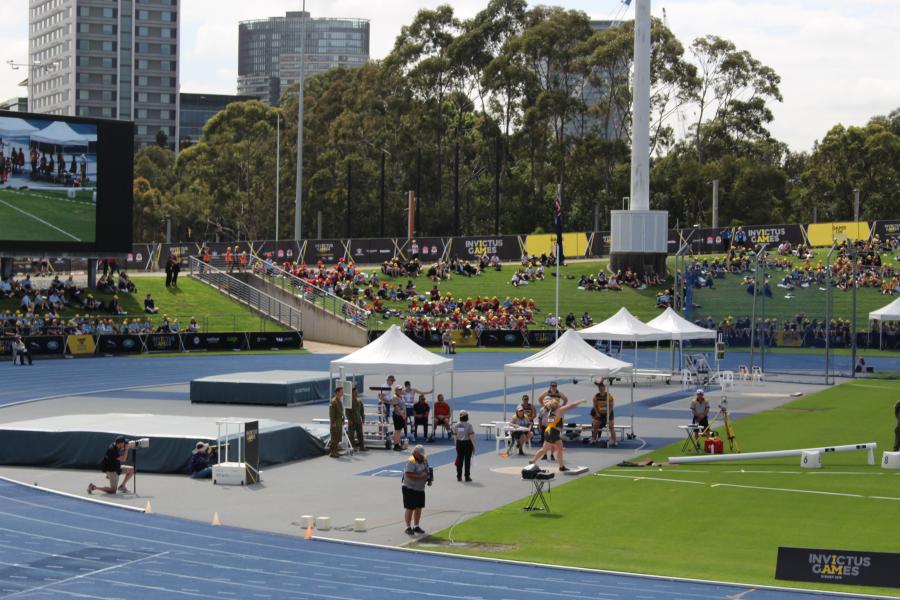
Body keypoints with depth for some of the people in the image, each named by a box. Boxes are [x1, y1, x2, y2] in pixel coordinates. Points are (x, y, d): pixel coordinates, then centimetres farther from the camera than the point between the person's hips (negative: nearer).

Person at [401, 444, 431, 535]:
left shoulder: (424, 459, 6)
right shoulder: (411, 462, -20)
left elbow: (427, 470, 19)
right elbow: (408, 474, -28)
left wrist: (429, 479, 2)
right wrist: (420, 477, -29)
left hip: (420, 488, 8)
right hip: (410, 488, -8)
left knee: (419, 508, 13)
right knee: (410, 508, -3)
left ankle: (416, 526, 25)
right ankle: (408, 527, 4)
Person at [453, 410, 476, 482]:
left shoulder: (456, 425, 1)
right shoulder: (469, 425, -13)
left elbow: (455, 436, 4)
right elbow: (471, 436, -16)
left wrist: (457, 443, 14)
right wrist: (473, 445, -8)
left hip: (459, 443, 4)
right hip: (467, 443, -4)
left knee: (459, 460, 10)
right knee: (467, 460, 2)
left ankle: (459, 476, 13)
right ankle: (467, 476, 5)